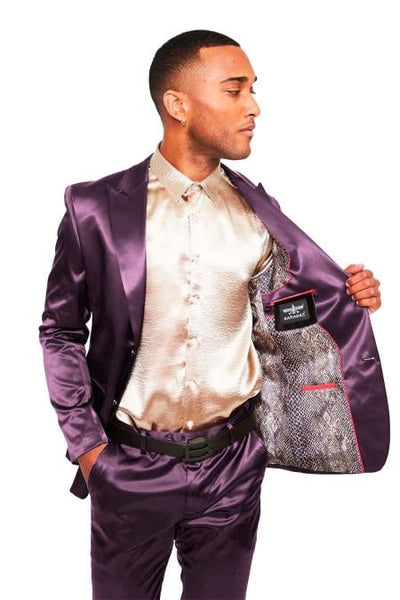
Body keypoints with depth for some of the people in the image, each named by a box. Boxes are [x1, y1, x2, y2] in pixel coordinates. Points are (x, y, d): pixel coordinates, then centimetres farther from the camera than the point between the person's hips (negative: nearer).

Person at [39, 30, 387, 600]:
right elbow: (61, 330, -1)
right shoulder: (97, 208, -10)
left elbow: (273, 324, 8)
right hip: (129, 466, -2)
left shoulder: (258, 211, -2)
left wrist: (349, 300, -9)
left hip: (232, 465, 2)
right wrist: (85, 442, -5)